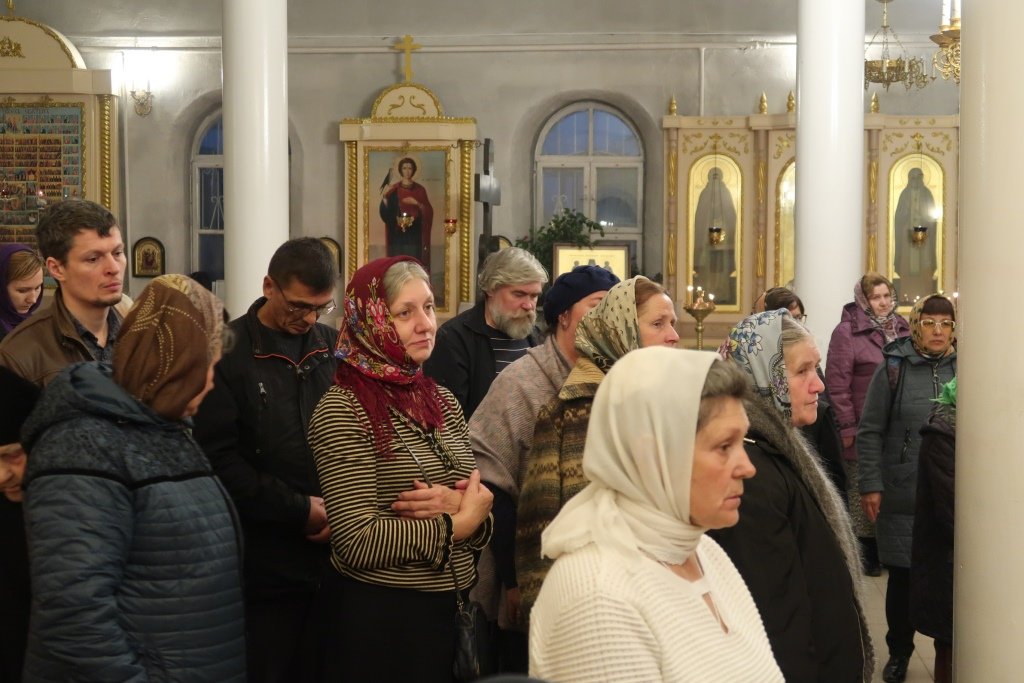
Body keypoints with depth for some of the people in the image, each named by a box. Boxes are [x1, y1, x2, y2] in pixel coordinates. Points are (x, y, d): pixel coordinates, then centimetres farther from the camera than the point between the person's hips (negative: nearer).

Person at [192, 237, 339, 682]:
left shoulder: (334, 349, 8)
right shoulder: (228, 353, -5)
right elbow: (220, 457, -11)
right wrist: (300, 509, -11)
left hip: (333, 556, 4)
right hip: (264, 562, -4)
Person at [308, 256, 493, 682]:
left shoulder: (443, 402, 7)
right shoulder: (342, 411, -14)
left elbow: (478, 506, 9)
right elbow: (358, 541, -20)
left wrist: (460, 506, -13)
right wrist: (456, 524, -13)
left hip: (450, 608, 7)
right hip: (380, 616, -7)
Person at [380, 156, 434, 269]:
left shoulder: (420, 190, 7)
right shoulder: (393, 190, 6)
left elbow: (428, 212, 2)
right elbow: (385, 213, 0)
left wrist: (417, 203, -14)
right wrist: (384, 196, -15)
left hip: (414, 235, 0)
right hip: (397, 234, 0)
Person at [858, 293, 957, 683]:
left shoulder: (961, 369, 5)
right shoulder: (893, 367, -2)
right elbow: (870, 432, -2)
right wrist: (870, 486, -8)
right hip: (901, 496, -1)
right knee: (902, 577, 7)